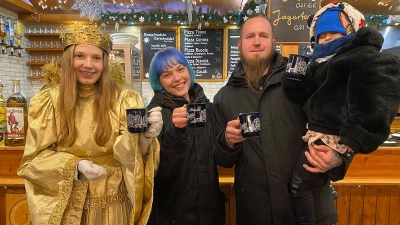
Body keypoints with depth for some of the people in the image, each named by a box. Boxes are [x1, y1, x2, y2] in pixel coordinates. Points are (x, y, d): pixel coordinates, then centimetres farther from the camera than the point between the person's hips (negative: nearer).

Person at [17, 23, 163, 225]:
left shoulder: (125, 99, -8)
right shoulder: (47, 101, -6)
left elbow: (131, 154, -13)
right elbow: (35, 158, -4)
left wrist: (145, 138, -35)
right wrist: (75, 166, -21)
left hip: (113, 203, 0)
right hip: (66, 205, 1)